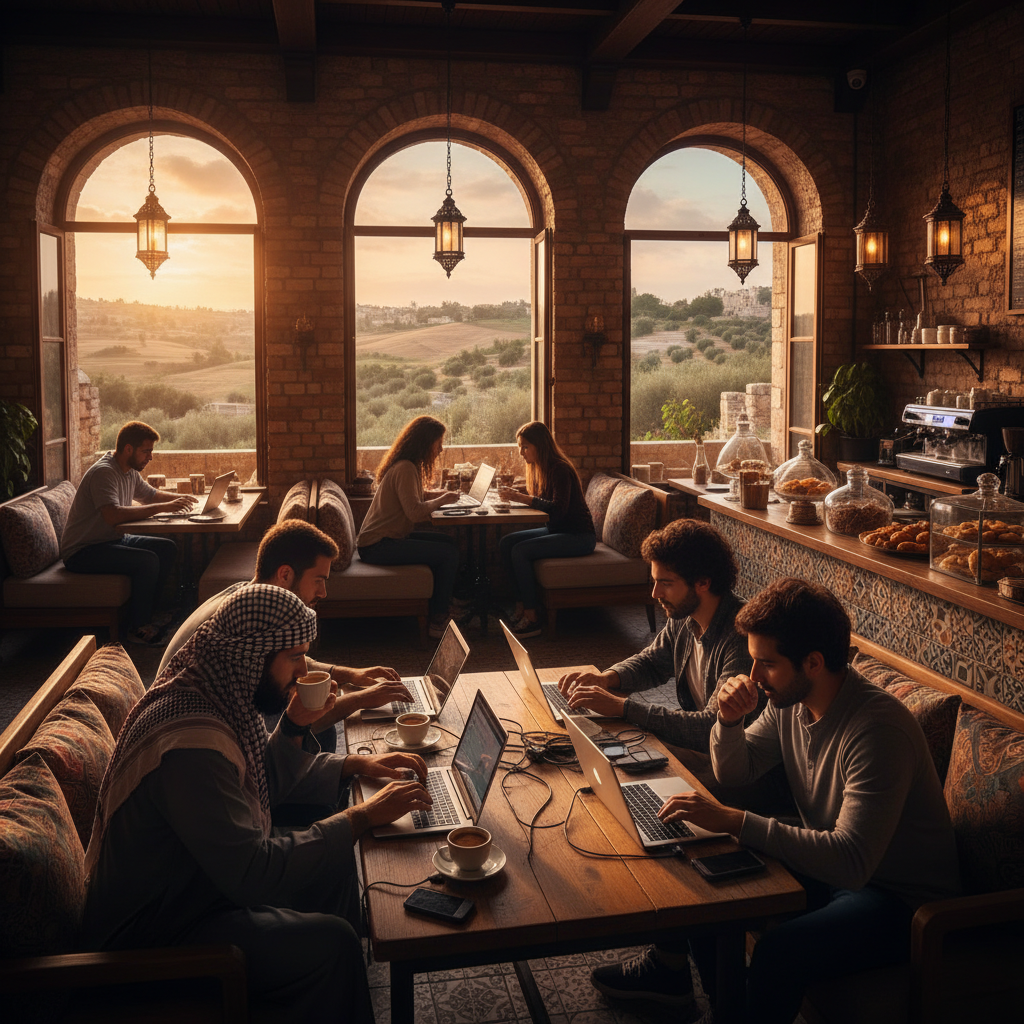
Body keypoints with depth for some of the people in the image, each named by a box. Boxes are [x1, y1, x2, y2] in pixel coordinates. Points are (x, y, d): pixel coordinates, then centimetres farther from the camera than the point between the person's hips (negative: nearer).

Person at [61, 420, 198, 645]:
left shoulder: (130, 472, 9)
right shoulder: (103, 472, -22)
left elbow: (151, 494, 27)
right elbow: (113, 515, -36)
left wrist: (177, 498, 5)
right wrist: (161, 508, -32)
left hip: (112, 540, 10)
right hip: (82, 551, -10)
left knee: (167, 548, -2)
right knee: (148, 560, -26)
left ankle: (146, 612, 3)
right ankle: (139, 628, -12)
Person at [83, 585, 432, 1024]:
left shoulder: (220, 695, -2)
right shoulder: (191, 744, -32)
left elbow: (269, 779, 13)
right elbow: (252, 871, -33)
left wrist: (354, 764, -3)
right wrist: (362, 817, -27)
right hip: (152, 935, -10)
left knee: (335, 861, 9)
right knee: (329, 942, -20)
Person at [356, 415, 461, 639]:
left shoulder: (409, 465, 12)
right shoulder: (405, 469, -19)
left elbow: (413, 496, 27)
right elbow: (415, 511, -27)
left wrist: (440, 494, 11)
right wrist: (441, 500, -11)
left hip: (387, 538, 11)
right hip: (378, 545, -11)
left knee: (450, 542, 12)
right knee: (449, 553, -15)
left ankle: (442, 605, 17)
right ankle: (437, 623, -6)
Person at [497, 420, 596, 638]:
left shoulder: (560, 469, -19)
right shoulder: (539, 468, 9)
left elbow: (558, 509, -28)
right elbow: (540, 502, 9)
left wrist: (522, 498, -29)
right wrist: (514, 496, -7)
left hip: (579, 536, -9)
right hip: (556, 530, 9)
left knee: (521, 551, -24)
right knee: (506, 543, -6)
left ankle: (531, 618, -18)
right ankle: (521, 606, -5)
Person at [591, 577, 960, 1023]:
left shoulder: (878, 728, -31)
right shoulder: (790, 699, -5)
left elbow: (851, 860, -36)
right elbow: (734, 773, 7)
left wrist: (735, 821, -37)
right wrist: (729, 720, -15)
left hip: (901, 901, -8)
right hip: (828, 865, 8)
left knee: (778, 952, -31)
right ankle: (671, 968, 29)